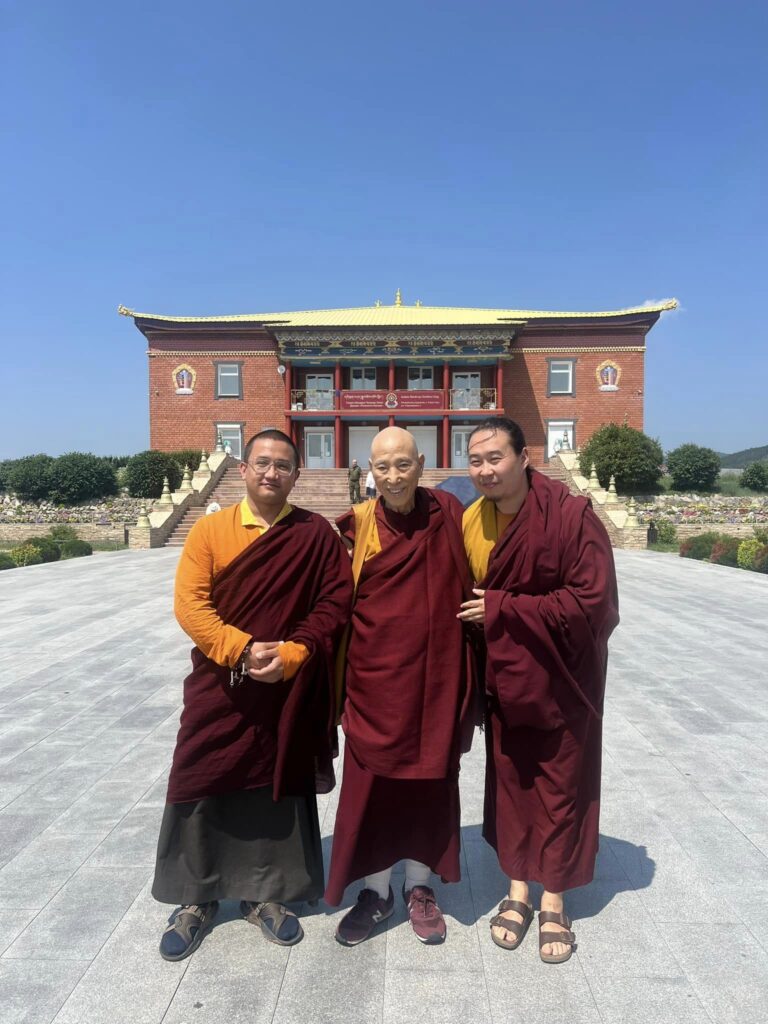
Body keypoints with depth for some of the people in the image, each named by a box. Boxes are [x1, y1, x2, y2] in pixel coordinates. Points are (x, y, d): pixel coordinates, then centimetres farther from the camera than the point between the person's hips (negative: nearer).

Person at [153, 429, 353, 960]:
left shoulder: (317, 534, -3)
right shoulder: (210, 529, -2)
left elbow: (335, 603, -6)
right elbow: (190, 605, -7)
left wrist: (291, 655, -17)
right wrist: (241, 650, -19)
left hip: (289, 691, 0)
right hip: (219, 686, 1)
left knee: (277, 788, 11)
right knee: (202, 785, 8)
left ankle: (265, 894, 32)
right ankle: (196, 899, 29)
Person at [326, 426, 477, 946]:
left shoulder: (449, 515, -4)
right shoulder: (357, 526, -5)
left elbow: (472, 583, 3)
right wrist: (338, 677, -3)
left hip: (436, 675, 1)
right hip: (375, 678, 0)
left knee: (431, 780, 15)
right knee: (371, 782, 11)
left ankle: (420, 886, 37)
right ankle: (376, 891, 33)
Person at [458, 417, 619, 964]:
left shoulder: (572, 516, -19)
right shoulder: (470, 520, -4)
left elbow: (593, 603, -22)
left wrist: (503, 609, -21)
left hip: (562, 681, -4)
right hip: (504, 679, 4)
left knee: (560, 788, 11)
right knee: (509, 783, 15)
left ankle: (554, 902, 32)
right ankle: (518, 892, 35)